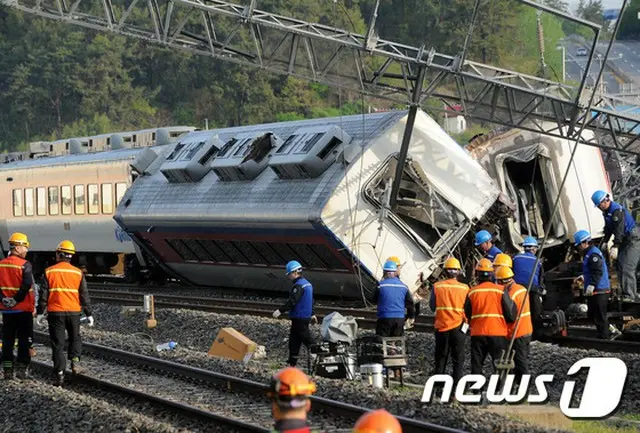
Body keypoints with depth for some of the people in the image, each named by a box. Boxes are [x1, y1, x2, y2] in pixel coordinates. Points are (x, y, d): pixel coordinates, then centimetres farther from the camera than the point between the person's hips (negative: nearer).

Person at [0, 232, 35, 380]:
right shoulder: (25, 265, -12)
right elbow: (27, 286, -22)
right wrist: (16, 300, -14)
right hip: (23, 310, -5)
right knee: (24, 340, 6)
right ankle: (21, 369, 4)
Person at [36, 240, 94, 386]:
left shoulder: (49, 272, -3)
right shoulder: (78, 273, 1)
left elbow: (43, 294, -3)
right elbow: (84, 296, 3)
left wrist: (40, 313, 4)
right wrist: (89, 314, 10)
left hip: (55, 313, -1)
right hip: (74, 312, 1)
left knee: (57, 343, 4)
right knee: (75, 338, 22)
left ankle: (59, 374, 1)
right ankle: (75, 359, -1)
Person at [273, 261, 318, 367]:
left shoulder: (299, 285, -18)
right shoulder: (307, 283, 14)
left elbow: (292, 301, -27)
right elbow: (311, 301, 25)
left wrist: (280, 310, -29)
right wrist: (312, 314, 35)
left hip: (299, 319, -10)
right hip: (306, 317, 10)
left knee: (308, 340, -5)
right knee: (293, 342, 13)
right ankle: (292, 365, 16)